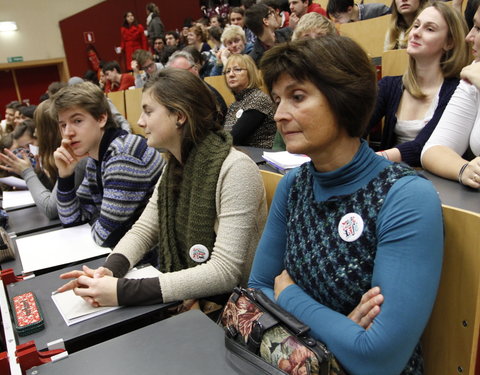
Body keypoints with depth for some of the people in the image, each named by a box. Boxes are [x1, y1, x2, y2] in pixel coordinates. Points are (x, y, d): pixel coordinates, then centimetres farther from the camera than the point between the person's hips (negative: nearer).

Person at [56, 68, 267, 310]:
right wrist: (109, 269, -15)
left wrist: (123, 291, -29)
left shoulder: (234, 169, -22)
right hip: (184, 299, 6)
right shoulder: (174, 167, 3)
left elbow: (225, 271, -26)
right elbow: (144, 229, 5)